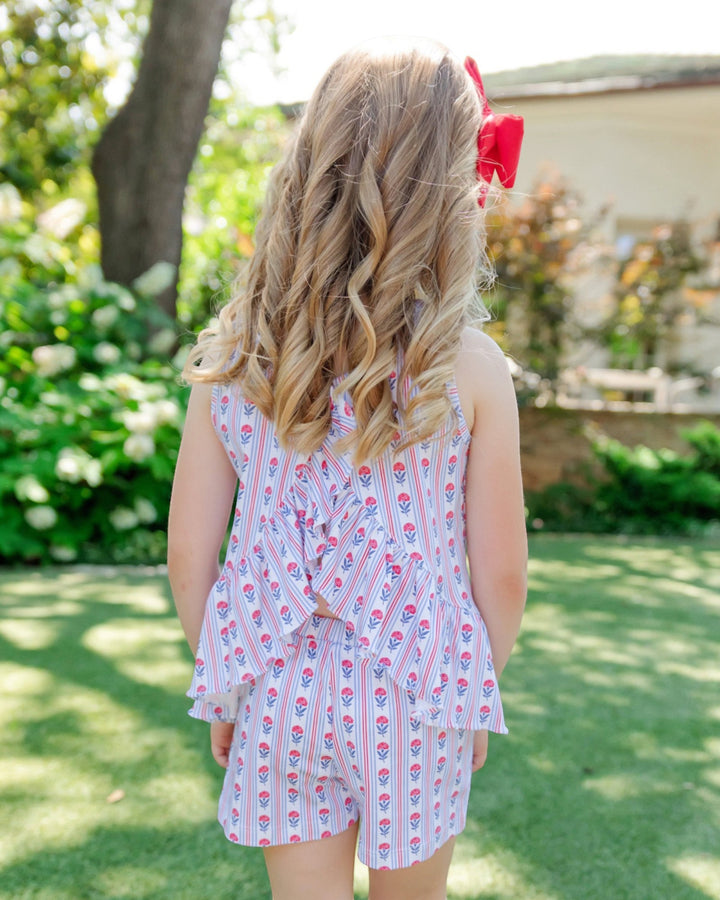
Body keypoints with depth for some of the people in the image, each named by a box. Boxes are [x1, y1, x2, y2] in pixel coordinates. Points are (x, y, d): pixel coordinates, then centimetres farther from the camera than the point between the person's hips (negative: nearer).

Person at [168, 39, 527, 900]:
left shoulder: (231, 362, -7)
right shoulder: (471, 370, -14)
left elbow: (187, 554, -2)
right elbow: (500, 571, -7)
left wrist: (223, 690, 12)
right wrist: (479, 697, 10)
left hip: (280, 696, 2)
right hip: (415, 701, -1)